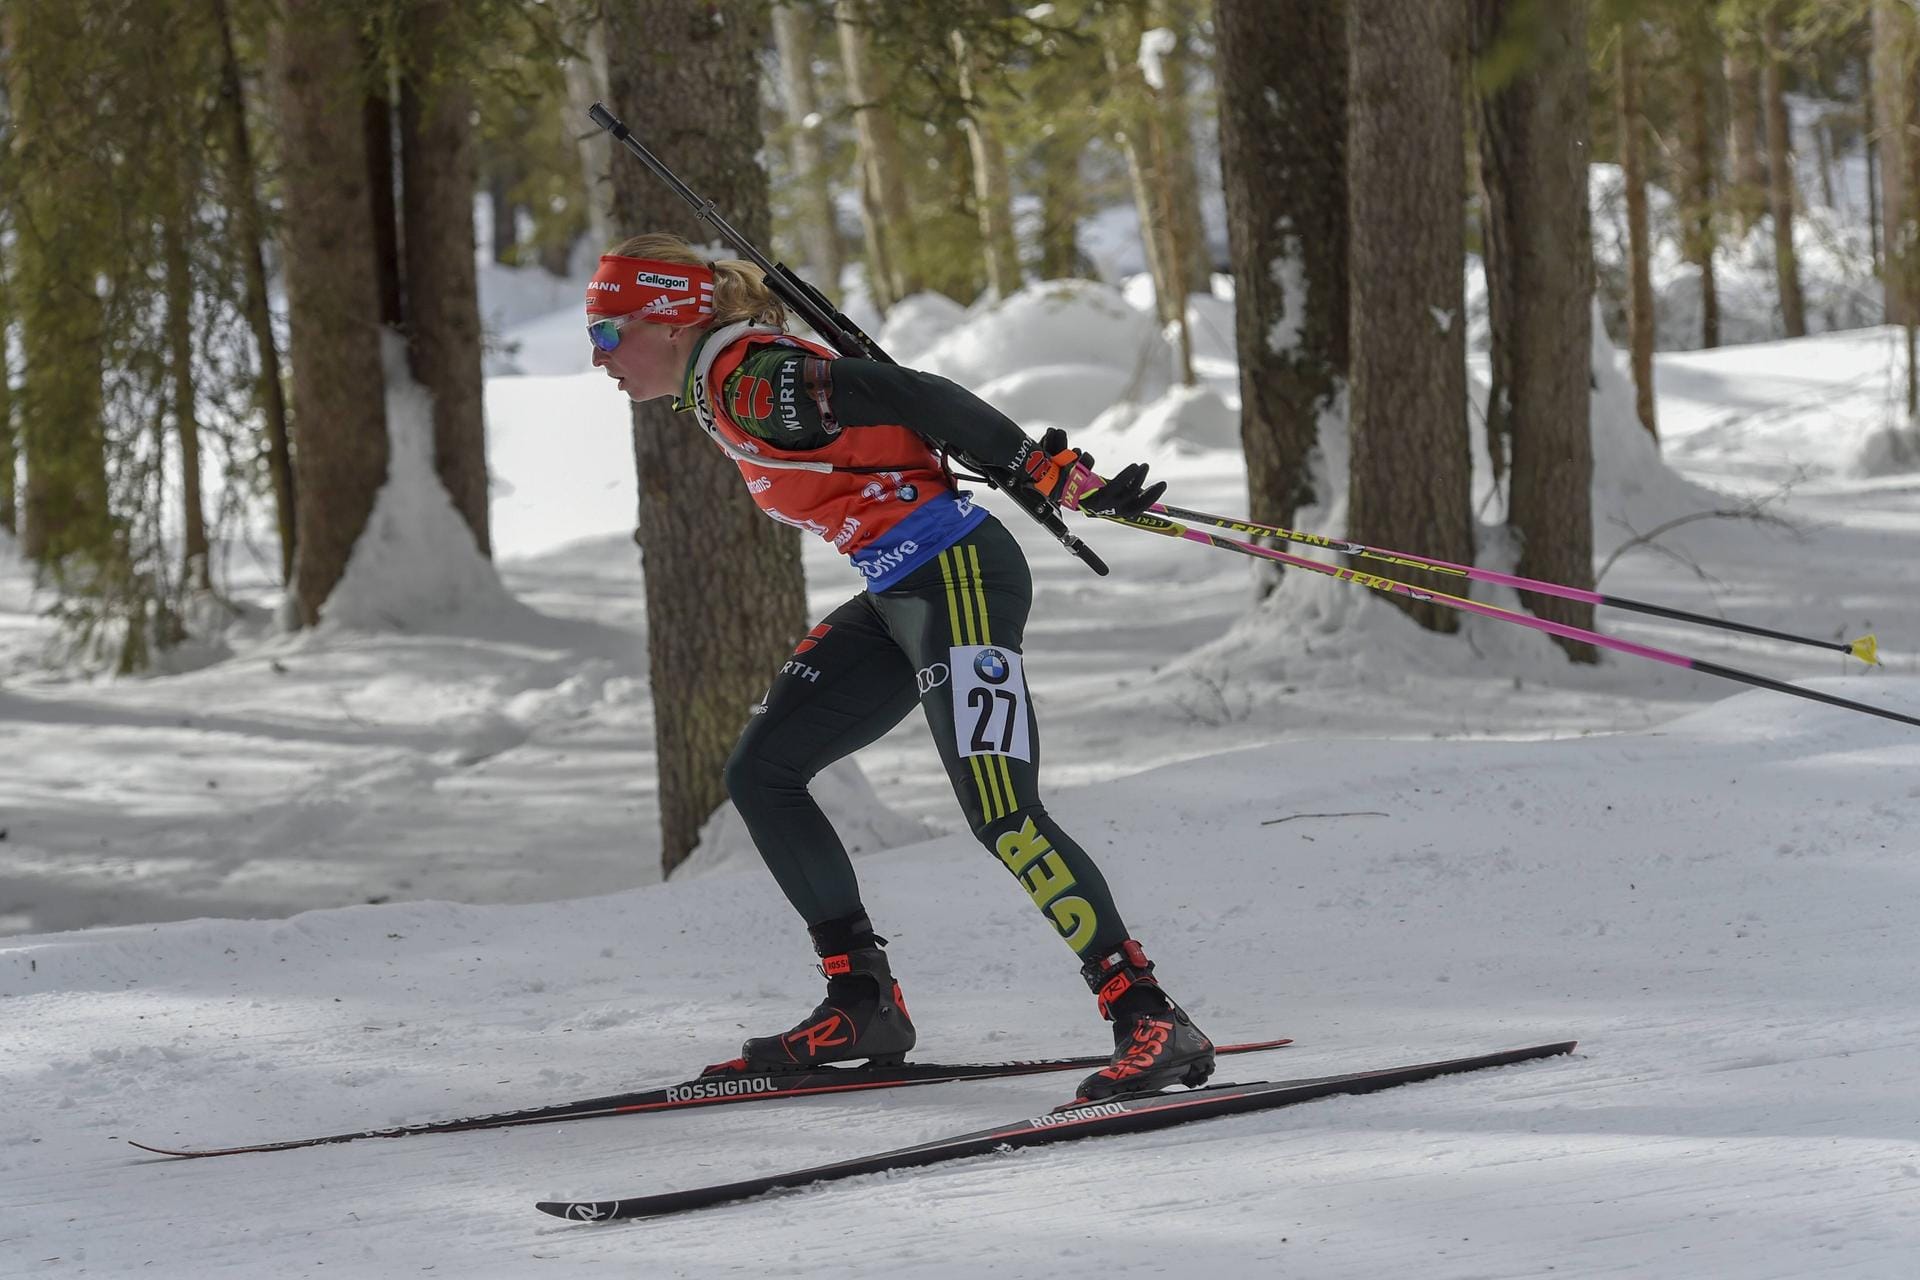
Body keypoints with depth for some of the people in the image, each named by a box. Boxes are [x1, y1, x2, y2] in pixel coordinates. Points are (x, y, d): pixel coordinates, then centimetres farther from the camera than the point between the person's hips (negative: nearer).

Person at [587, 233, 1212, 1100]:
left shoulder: (749, 380, -16)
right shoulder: (717, 390, 14)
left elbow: (913, 398, -20)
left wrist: (1051, 475, -18)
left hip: (957, 577, -11)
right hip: (902, 595, 11)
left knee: (1001, 815, -19)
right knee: (761, 775, 12)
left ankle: (1149, 1020, -19)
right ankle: (864, 1003, 15)